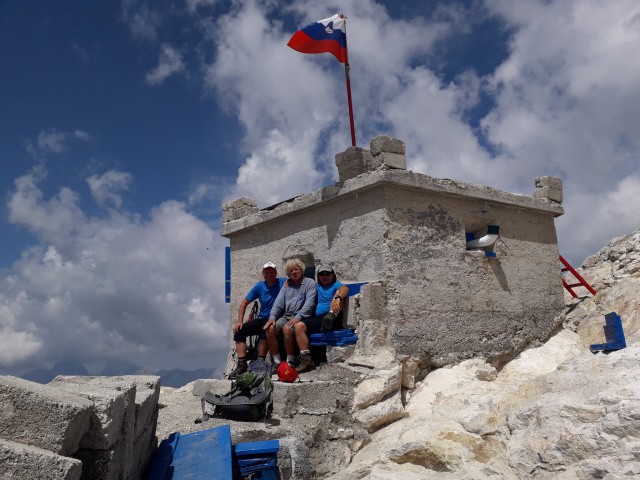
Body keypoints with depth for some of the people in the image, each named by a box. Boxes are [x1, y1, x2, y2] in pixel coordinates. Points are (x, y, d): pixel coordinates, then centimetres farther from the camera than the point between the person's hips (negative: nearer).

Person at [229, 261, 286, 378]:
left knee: (265, 329, -36)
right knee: (239, 330, -11)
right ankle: (242, 365, -12)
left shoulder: (283, 283, -5)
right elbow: (244, 303, 11)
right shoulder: (260, 286, 6)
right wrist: (240, 321, 0)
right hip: (262, 319, 5)